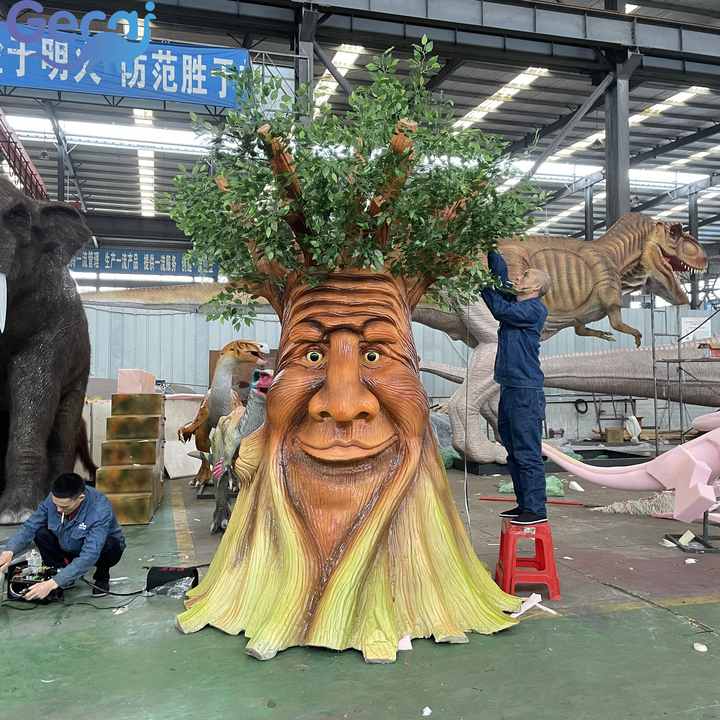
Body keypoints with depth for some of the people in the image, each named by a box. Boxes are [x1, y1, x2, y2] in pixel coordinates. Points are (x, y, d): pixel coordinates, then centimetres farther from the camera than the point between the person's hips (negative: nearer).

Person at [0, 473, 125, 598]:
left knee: (111, 546, -37)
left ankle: (102, 576, -3)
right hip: (69, 548, 4)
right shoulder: (54, 498, -22)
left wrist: (53, 583, -47)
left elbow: (89, 556, -42)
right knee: (41, 533, -20)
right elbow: (29, 527, -15)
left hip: (102, 548, -4)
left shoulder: (101, 510, -37)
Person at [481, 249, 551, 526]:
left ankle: (536, 510, 0)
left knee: (528, 454, -6)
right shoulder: (515, 301, 15)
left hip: (526, 391, -9)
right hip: (509, 389, 9)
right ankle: (524, 505, 21)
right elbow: (500, 272, 18)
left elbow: (501, 310, -16)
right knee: (514, 452, 13)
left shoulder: (536, 309, -8)